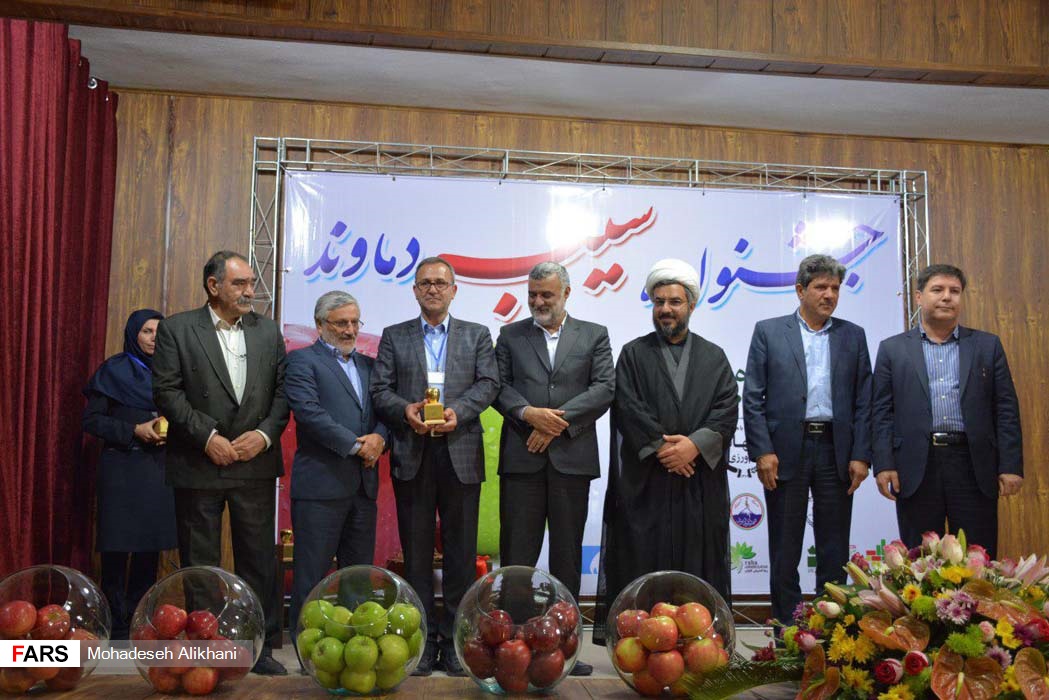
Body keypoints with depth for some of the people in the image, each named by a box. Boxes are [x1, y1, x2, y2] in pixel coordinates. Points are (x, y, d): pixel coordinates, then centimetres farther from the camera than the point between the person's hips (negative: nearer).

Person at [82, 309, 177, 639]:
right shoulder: (113, 371, 1)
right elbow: (91, 419, -3)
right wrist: (134, 431, -14)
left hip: (158, 467, 4)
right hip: (122, 467, -4)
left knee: (150, 545, 5)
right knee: (118, 546, -2)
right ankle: (116, 622, 8)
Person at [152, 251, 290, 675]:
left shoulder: (268, 332, 9)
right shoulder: (176, 329, -1)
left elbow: (283, 391, 6)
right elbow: (167, 392, -7)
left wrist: (265, 434, -9)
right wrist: (207, 437, -14)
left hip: (255, 462, 3)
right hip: (199, 465, -2)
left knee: (259, 557, 8)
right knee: (199, 562, 7)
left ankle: (260, 646, 19)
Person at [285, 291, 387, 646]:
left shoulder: (368, 364, 19)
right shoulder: (302, 360, -1)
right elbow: (309, 411, -14)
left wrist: (379, 437, -11)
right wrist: (356, 446, -14)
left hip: (363, 484, 6)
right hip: (321, 483, -6)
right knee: (312, 574, 1)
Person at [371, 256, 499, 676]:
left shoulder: (477, 335, 12)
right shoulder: (394, 337, 13)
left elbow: (488, 383, 0)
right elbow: (380, 389, 4)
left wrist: (458, 411, -17)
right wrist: (405, 410, -16)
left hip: (461, 454, 0)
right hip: (412, 453, 1)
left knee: (461, 551, 4)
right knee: (416, 552, 5)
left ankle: (455, 641, 14)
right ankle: (422, 641, 15)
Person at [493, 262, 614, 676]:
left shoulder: (594, 335, 10)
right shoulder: (510, 336, 12)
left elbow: (605, 388, -1)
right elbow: (499, 386, 3)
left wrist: (559, 422, -11)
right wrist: (529, 414, -15)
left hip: (571, 458, 0)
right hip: (521, 457, 0)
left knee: (567, 555, 7)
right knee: (517, 553, 2)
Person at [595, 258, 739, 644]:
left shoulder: (714, 357, 13)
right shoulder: (633, 354, 9)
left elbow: (727, 409, 1)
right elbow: (628, 408, -3)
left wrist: (694, 444, -13)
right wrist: (661, 447, -13)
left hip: (701, 476, 2)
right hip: (646, 478, -1)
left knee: (699, 560, 3)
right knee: (644, 558, -2)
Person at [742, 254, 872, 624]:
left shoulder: (853, 336, 11)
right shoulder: (768, 331, 4)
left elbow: (864, 401, 8)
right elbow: (753, 397, -1)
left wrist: (861, 455, -1)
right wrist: (762, 451, -9)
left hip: (836, 451, 2)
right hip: (786, 451, -2)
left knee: (834, 551, 8)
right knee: (784, 551, 6)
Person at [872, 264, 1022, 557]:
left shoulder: (987, 345, 11)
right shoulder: (892, 349, 9)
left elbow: (1006, 409, 7)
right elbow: (882, 412, 4)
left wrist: (1011, 466, -1)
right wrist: (883, 465, -5)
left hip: (974, 465, 1)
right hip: (916, 467, -1)